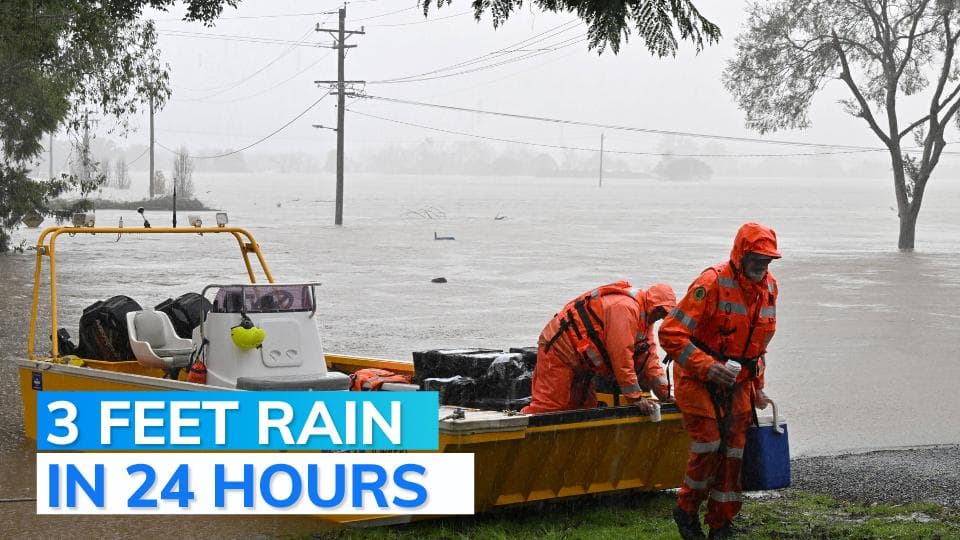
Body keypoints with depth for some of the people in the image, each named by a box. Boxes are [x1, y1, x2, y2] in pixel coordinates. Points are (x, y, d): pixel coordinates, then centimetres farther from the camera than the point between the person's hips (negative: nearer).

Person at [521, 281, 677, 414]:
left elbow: (648, 357, 14)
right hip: (558, 349, -11)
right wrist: (635, 397, -20)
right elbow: (621, 356, -25)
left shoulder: (644, 316, 11)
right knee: (548, 406, -17)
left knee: (585, 406, 9)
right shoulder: (625, 307, -23)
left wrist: (665, 393, 7)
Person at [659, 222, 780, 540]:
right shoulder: (712, 283, -21)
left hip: (737, 383, 7)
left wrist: (757, 388, 14)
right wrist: (706, 366, -30)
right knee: (708, 445, -14)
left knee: (733, 452, 5)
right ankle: (686, 510, 9)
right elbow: (670, 333, -24)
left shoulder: (769, 287, 3)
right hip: (698, 379, -6)